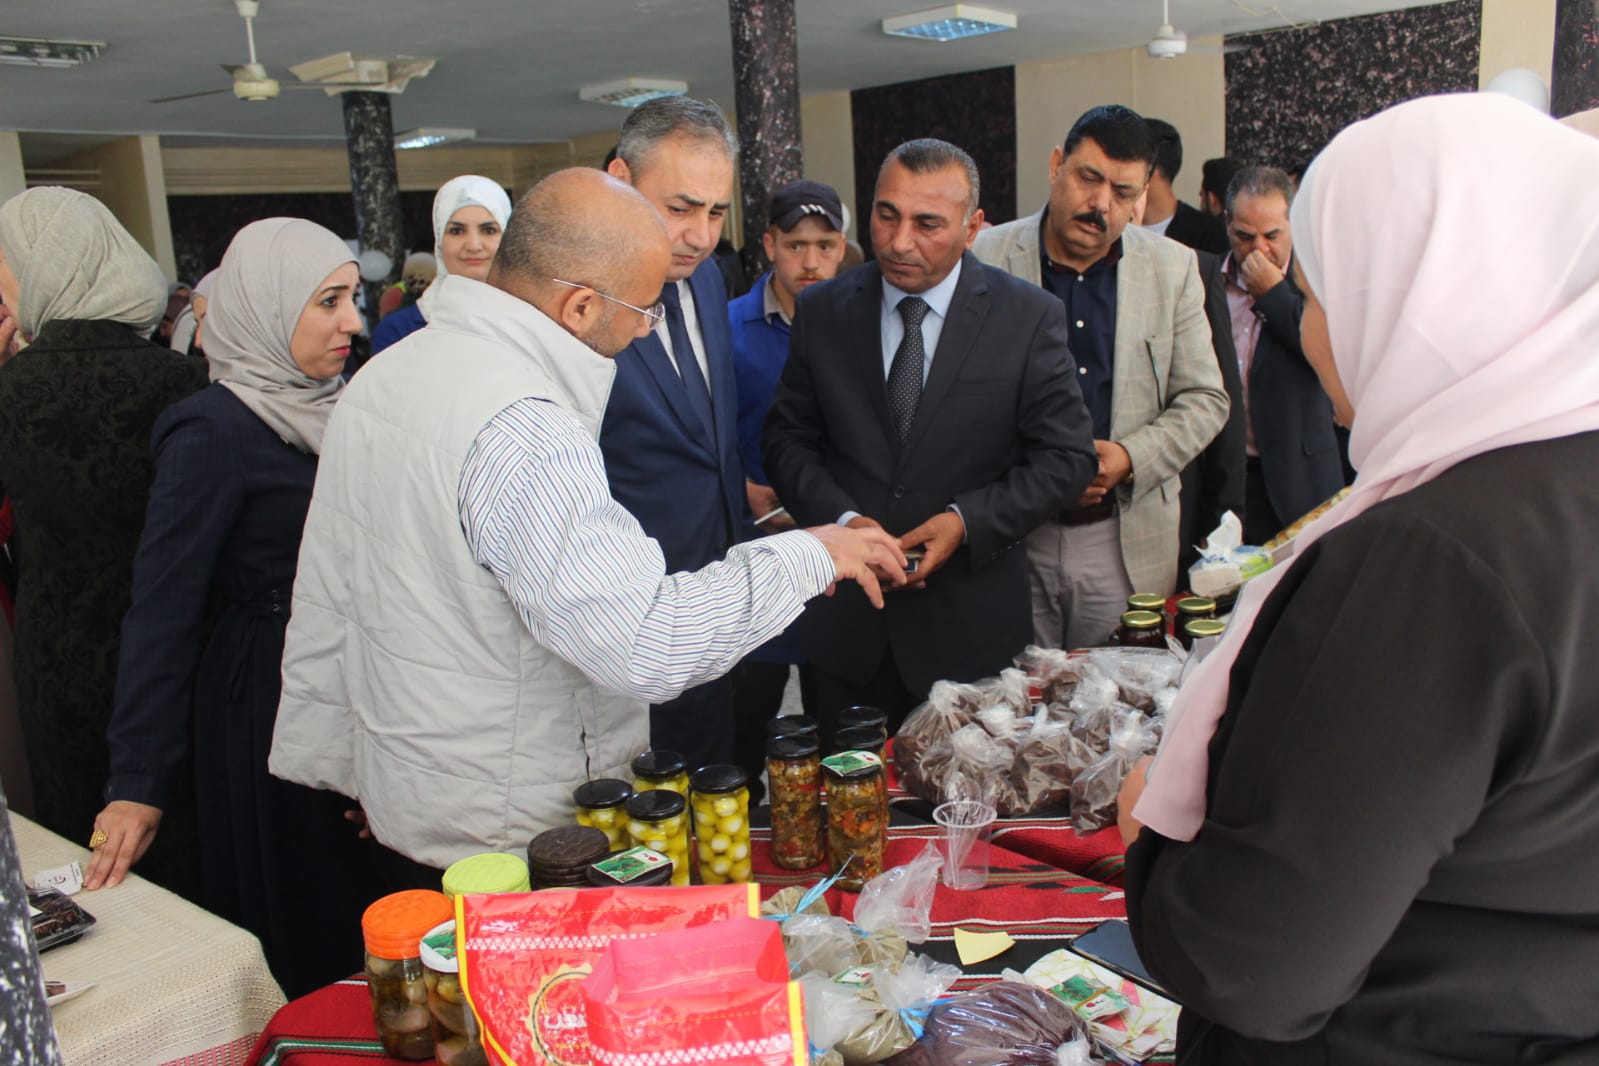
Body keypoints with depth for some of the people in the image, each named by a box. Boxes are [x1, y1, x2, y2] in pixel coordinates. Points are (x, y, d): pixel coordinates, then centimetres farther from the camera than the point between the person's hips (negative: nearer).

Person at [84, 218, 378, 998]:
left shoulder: (323, 406, 6)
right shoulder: (214, 430, -16)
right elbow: (162, 605, -17)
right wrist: (138, 782, -19)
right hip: (266, 705, -7)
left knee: (366, 914, 16)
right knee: (300, 942, 7)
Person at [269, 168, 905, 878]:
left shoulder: (383, 374, 3)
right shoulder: (524, 433, -28)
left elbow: (325, 603, 11)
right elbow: (644, 645, -34)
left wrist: (337, 764, 22)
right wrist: (805, 555, -21)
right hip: (506, 835, -9)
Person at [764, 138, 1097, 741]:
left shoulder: (1030, 318, -5)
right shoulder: (822, 311, 1)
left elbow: (1066, 457, -4)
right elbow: (787, 437, 5)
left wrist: (967, 520, -17)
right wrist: (841, 517, -13)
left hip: (972, 629, -1)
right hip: (845, 623, 2)